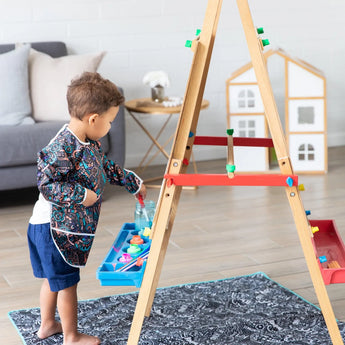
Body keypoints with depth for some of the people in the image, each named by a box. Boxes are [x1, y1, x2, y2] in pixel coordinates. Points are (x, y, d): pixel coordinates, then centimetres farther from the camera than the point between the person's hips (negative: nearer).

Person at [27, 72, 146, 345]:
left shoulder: (88, 142, 4)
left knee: (54, 278, 23)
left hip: (69, 227, 10)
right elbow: (46, 184, -29)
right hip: (54, 228, -10)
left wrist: (133, 182, 29)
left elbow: (106, 166, 21)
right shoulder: (62, 148, -28)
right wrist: (81, 196, -26)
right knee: (66, 282, 5)